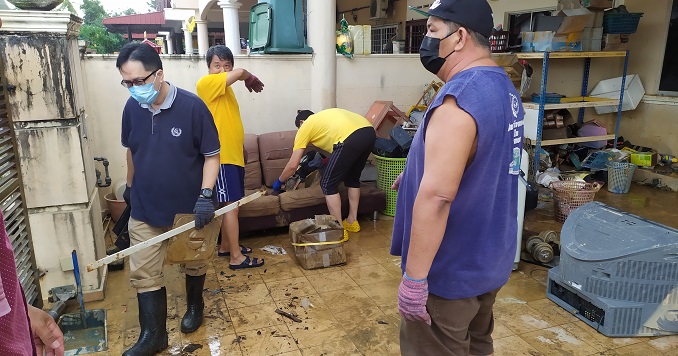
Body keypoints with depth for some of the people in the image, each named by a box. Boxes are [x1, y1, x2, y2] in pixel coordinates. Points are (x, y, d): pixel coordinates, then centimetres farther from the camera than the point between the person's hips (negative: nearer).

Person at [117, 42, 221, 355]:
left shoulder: (192, 106, -18)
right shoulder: (132, 108, -4)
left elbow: (212, 155, -12)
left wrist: (205, 195, -23)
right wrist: (130, 187, 22)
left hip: (189, 207, -3)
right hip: (144, 209, 3)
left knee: (194, 263, 17)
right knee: (143, 273, 5)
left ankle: (194, 306, 44)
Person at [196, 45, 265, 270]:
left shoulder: (225, 89, 17)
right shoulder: (206, 83, -12)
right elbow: (240, 73, -25)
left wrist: (242, 149, 21)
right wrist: (251, 79, -3)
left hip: (233, 155, 9)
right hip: (221, 157, -9)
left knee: (232, 204, 15)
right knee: (231, 205, -7)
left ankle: (226, 246, 28)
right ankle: (237, 257, 0)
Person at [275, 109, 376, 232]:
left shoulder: (305, 127, 19)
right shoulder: (325, 117, 37)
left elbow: (293, 165, 18)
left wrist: (279, 181, 34)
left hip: (351, 138, -8)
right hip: (370, 133, 8)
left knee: (328, 185, 8)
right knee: (352, 178, 27)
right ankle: (352, 222, 35)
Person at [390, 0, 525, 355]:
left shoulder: (459, 97, -26)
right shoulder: (504, 87, 6)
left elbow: (436, 197, -31)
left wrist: (414, 277, -25)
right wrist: (420, 174, 19)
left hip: (451, 270, -9)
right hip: (490, 259, 9)